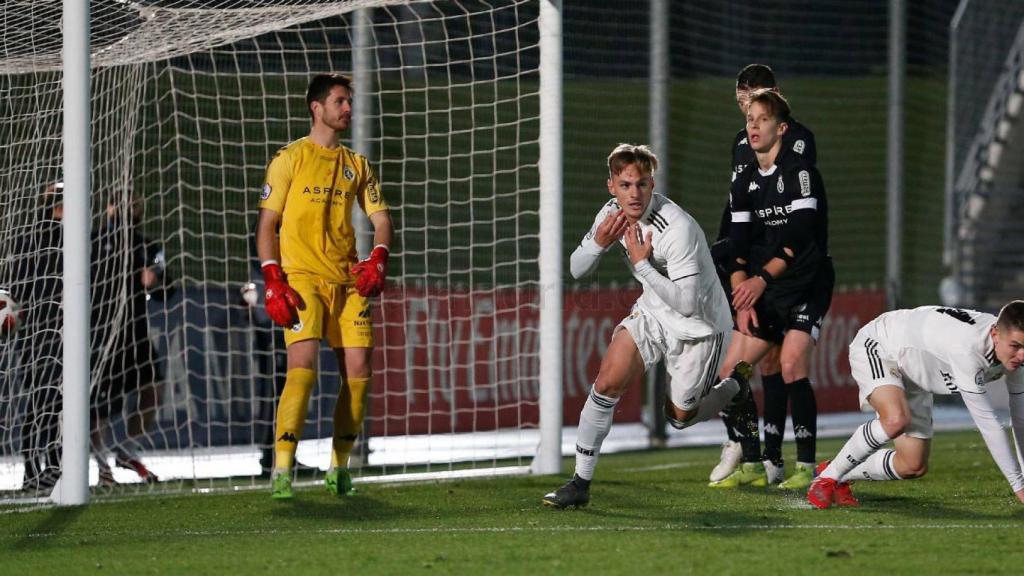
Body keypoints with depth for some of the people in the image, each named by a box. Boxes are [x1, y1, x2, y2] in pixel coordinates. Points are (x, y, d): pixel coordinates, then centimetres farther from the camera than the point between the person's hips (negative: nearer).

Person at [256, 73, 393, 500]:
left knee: (358, 369, -3)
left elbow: (380, 218, 14)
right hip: (301, 279, -5)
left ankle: (339, 466, 11)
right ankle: (282, 471, -20)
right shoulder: (290, 159, 2)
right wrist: (273, 282, -10)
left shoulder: (357, 165, 16)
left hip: (348, 281, 5)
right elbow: (266, 224, 0)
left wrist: (377, 260, -7)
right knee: (303, 365, -19)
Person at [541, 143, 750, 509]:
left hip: (699, 325, -5)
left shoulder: (678, 229, -32)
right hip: (653, 312, 5)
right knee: (607, 382, -14)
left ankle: (736, 384, 38)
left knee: (680, 416, 7)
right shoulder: (613, 213, -10)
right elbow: (577, 270, -1)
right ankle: (580, 483, -7)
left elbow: (688, 304, -31)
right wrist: (599, 243, -22)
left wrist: (641, 265, -32)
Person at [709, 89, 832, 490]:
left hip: (806, 286, -7)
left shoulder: (799, 172, -10)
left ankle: (806, 467, -18)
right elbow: (738, 248, 6)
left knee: (792, 364, -23)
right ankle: (751, 466, 9)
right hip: (764, 293, 7)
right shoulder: (743, 185, 10)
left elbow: (800, 239, -19)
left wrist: (761, 279, -24)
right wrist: (742, 301, -6)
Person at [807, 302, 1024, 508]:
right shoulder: (967, 349, -43)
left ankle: (842, 476, 26)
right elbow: (986, 421, -41)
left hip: (912, 378, 8)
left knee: (914, 467, 3)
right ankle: (828, 476, -17)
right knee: (896, 420, -37)